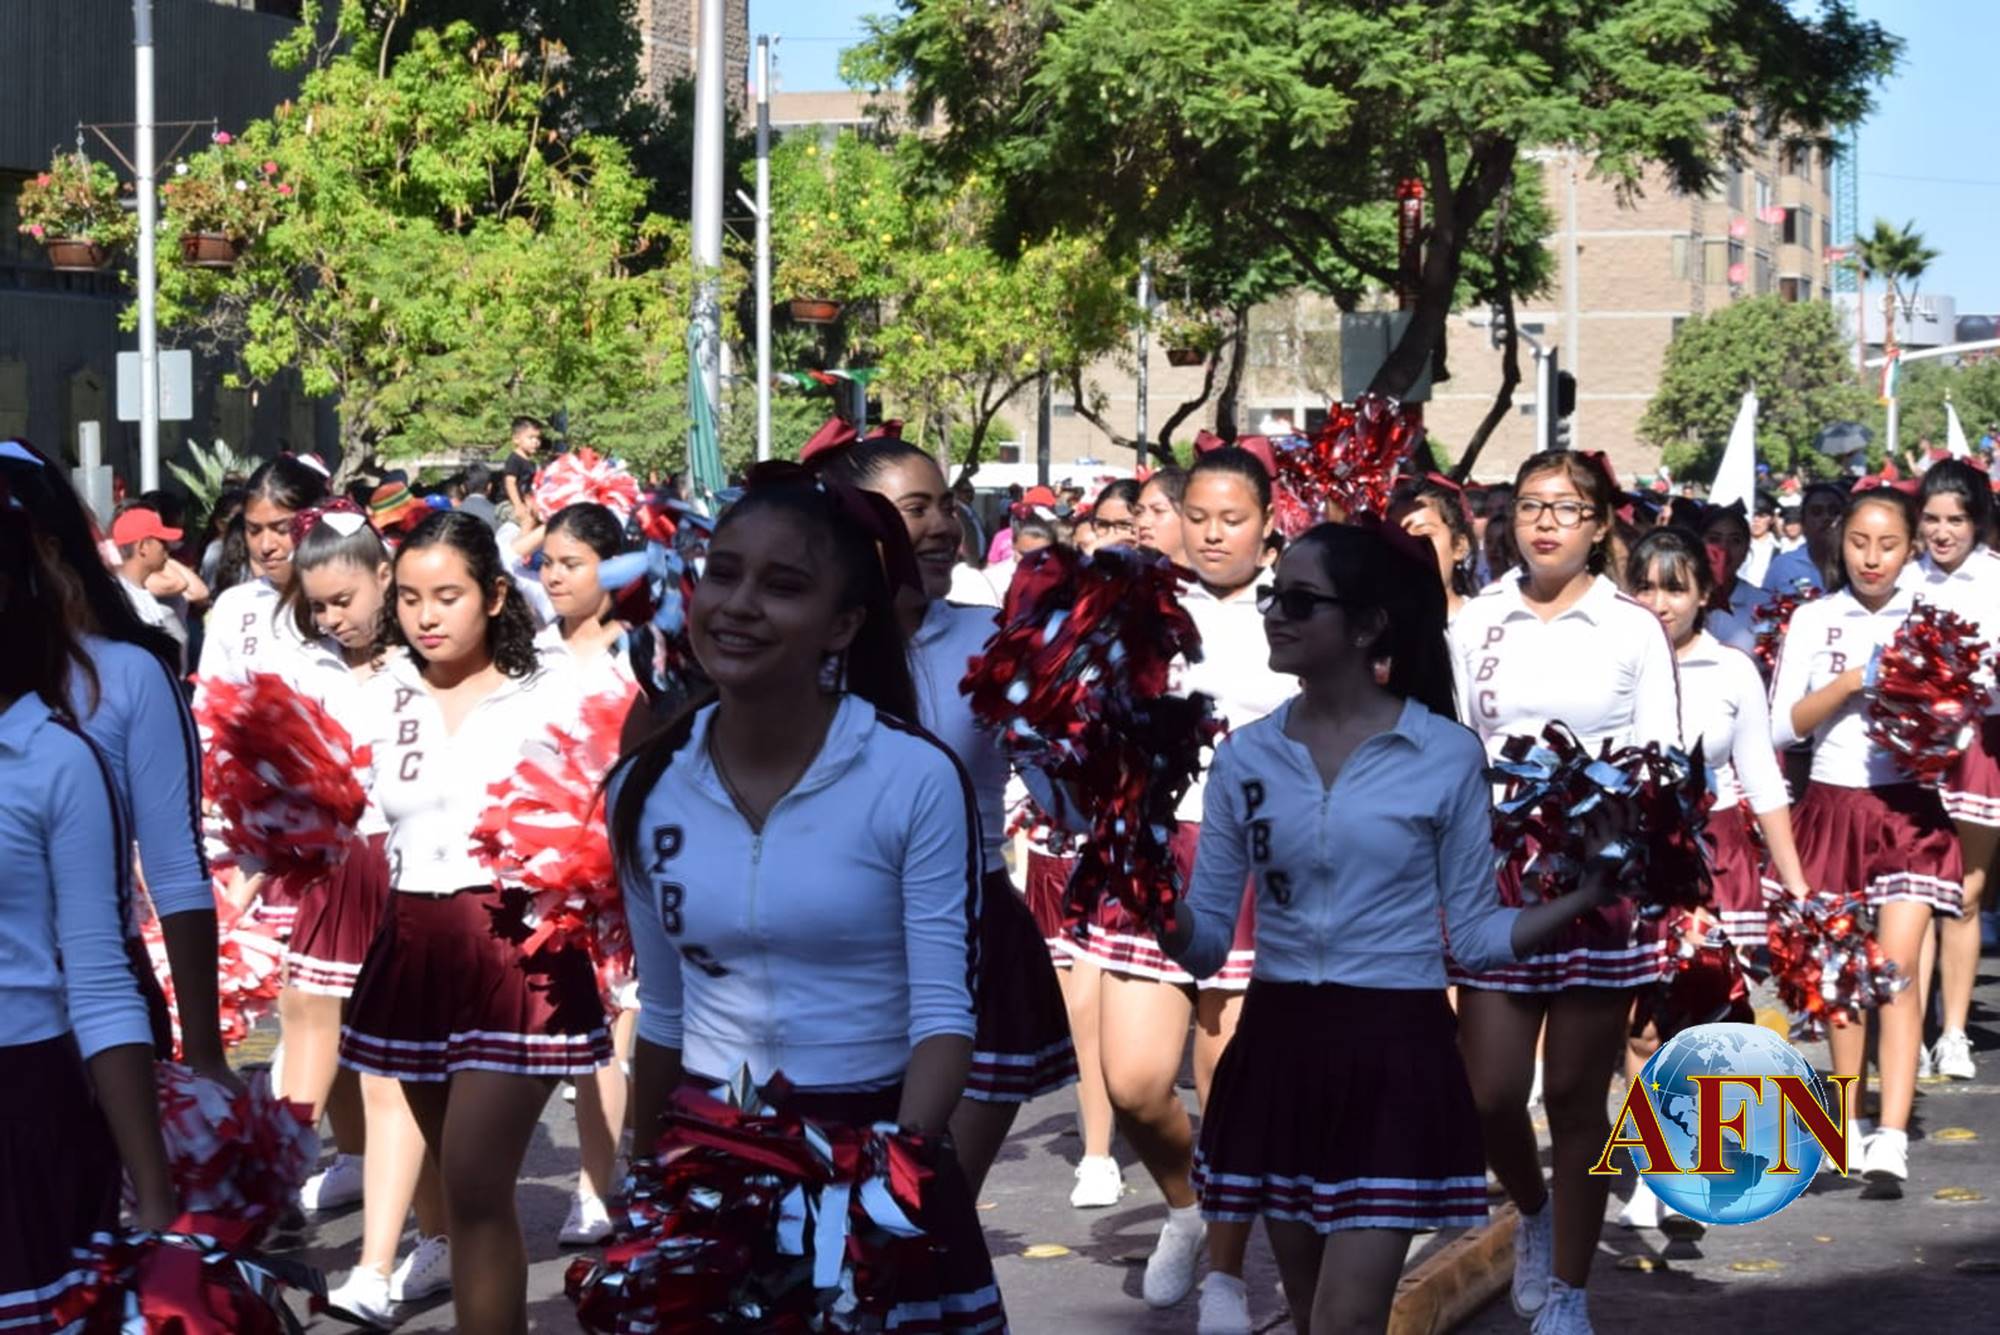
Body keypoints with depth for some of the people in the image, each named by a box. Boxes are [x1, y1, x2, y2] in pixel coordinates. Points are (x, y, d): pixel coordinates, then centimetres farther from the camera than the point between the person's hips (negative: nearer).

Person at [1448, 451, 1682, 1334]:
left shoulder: (1633, 630, 2)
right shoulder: (1474, 625, 7)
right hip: (1496, 870, 2)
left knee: (1577, 1093, 2)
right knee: (1489, 1091, -1)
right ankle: (1534, 1211, 31)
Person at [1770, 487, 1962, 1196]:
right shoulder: (1813, 621, 3)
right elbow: (1783, 725, -2)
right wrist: (1850, 683, -15)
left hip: (1909, 807, -1)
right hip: (1834, 806, 1)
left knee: (1896, 969, -12)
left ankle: (1892, 1140, -18)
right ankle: (1847, 1122, 23)